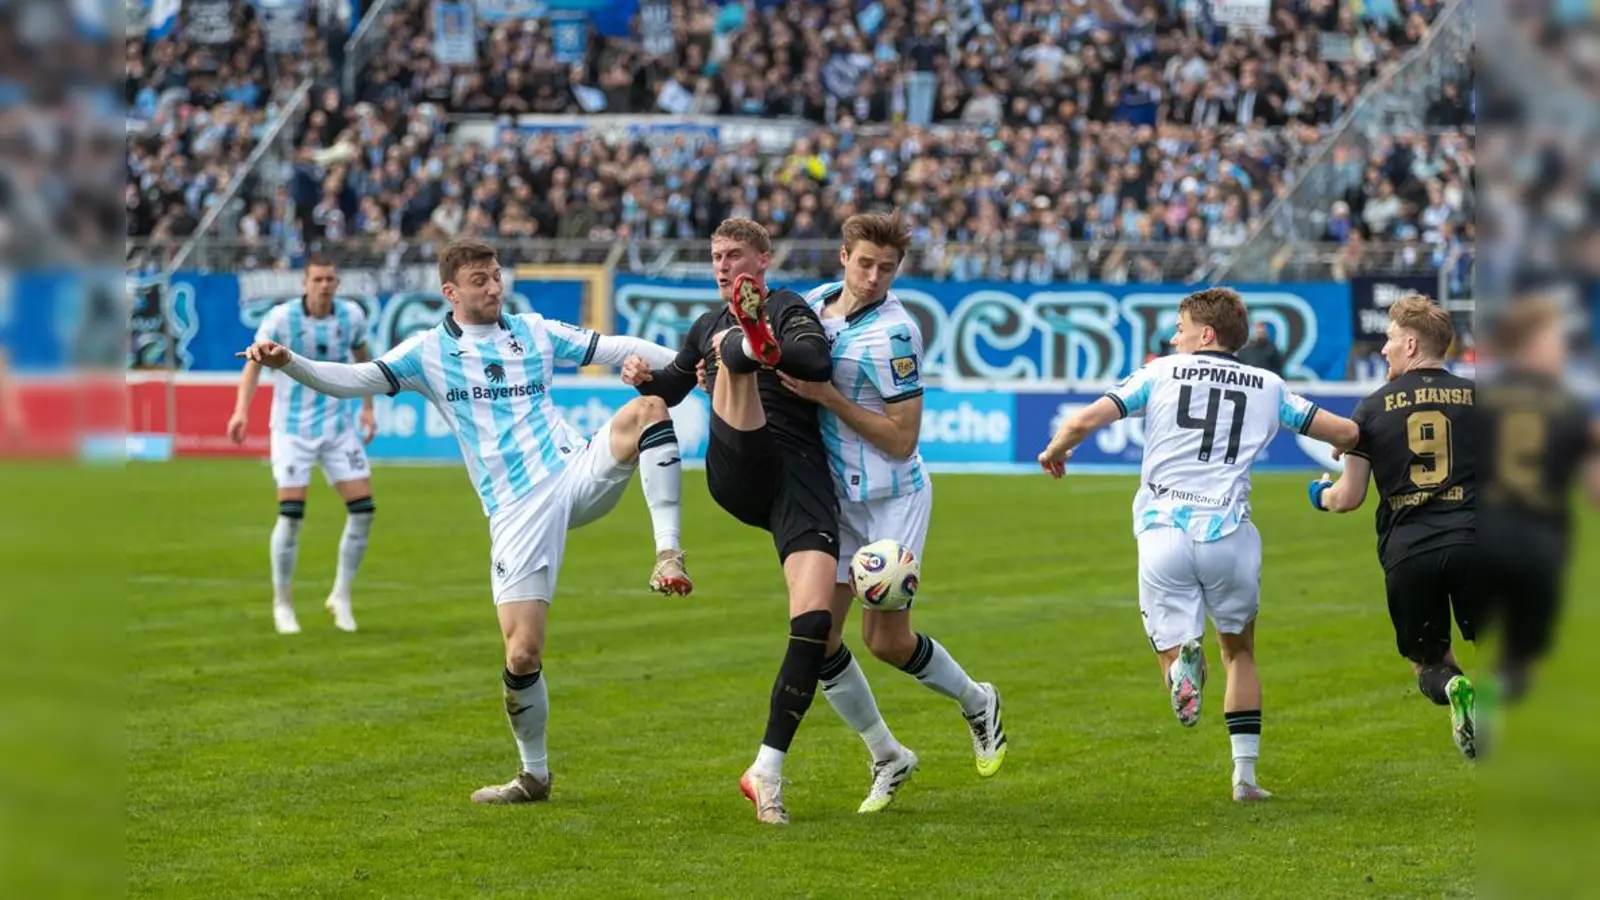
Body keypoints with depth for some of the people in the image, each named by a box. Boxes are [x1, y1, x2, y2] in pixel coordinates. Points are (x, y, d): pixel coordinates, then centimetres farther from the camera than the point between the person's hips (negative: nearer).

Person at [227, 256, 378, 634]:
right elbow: (255, 362, -6)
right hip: (293, 429, -3)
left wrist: (368, 407, 10)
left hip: (339, 426, 3)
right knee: (291, 514, -11)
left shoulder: (352, 315, -4)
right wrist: (241, 409, -19)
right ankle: (282, 605, 6)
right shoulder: (281, 318, -14)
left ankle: (341, 596, 12)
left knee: (363, 510, -4)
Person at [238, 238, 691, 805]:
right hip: (516, 514, -1)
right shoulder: (429, 353, 5)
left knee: (647, 408, -25)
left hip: (575, 476, 2)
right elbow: (354, 380, -4)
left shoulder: (535, 332, 12)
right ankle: (534, 775, 15)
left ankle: (668, 553, -28)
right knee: (522, 655, -8)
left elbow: (615, 349, 11)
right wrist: (287, 363, -20)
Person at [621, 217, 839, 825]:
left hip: (800, 474, -3)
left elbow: (818, 361, -14)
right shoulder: (710, 326, 25)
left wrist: (774, 349, -32)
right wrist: (643, 377, 17)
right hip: (739, 473, 3)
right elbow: (670, 389, 40)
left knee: (814, 621, -18)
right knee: (735, 358, -24)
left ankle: (767, 772, -12)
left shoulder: (788, 310, 8)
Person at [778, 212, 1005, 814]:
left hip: (892, 497, -6)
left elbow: (902, 440, -20)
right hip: (833, 498, 6)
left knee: (886, 640, -4)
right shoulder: (816, 301, 2)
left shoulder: (893, 334, -20)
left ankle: (976, 703, 26)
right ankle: (887, 758, 16)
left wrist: (828, 398, -23)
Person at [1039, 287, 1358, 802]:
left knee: (1170, 645, 5)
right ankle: (1245, 774, 13)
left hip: (1162, 532, -1)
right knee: (1240, 651, 20)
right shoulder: (1268, 387, 14)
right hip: (1228, 531, 1)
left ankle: (1183, 660, -34)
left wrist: (1055, 451, 22)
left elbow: (1085, 420, 1)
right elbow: (1346, 433, 16)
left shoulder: (1161, 373, 10)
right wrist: (1343, 450, 41)